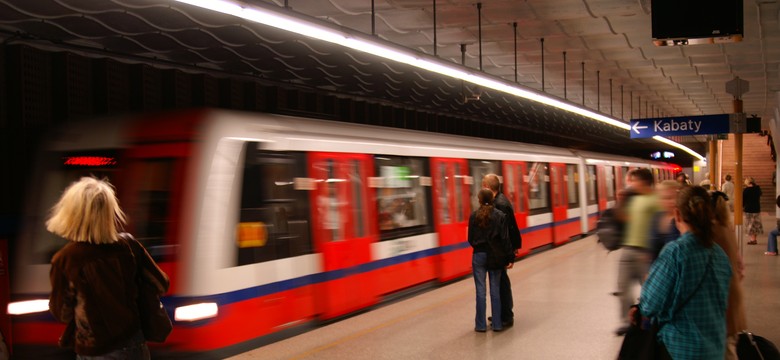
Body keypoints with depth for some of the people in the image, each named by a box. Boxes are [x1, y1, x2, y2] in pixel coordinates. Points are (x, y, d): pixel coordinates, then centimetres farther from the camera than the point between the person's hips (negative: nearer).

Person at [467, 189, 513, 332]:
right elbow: (505, 238, -6)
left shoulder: (474, 216, -4)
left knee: (480, 290, 4)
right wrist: (509, 257, -1)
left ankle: (481, 325, 7)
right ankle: (497, 324, 11)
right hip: (495, 256, 1)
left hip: (479, 255, -1)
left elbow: (471, 238, 1)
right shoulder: (500, 215, -4)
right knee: (495, 290, 8)